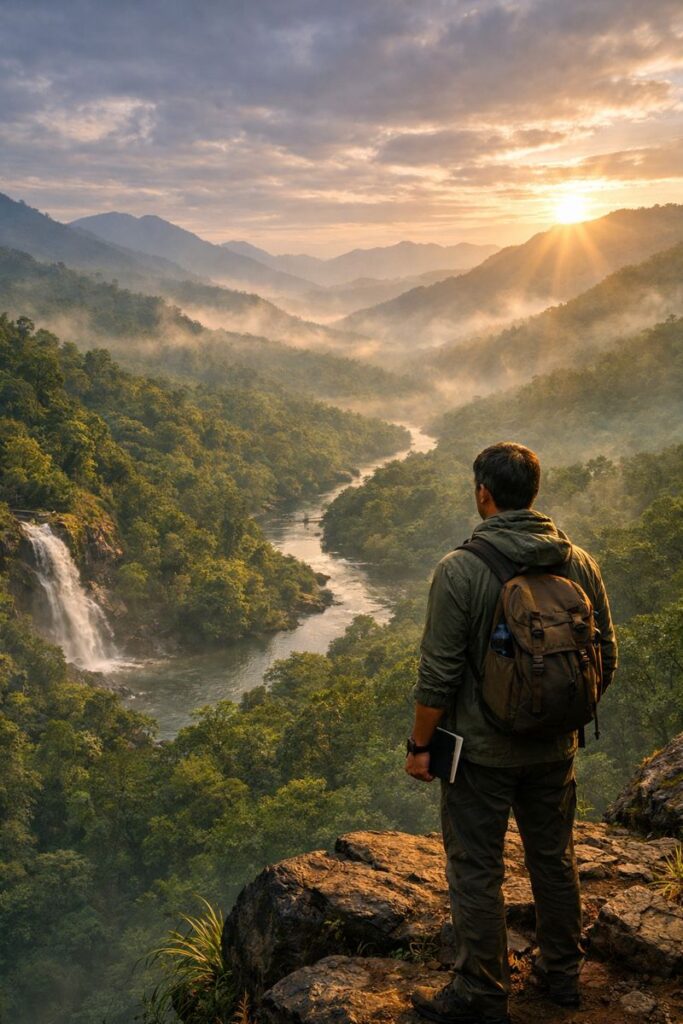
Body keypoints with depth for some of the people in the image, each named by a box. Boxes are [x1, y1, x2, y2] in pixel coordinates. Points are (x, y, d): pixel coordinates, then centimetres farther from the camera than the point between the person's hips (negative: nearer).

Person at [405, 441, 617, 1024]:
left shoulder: (460, 570, -19)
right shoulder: (579, 563, -3)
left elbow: (439, 675, -17)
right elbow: (606, 659, 5)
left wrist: (420, 745, -5)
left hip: (482, 749, -5)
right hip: (556, 748, 5)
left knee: (476, 872, 10)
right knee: (555, 858, 21)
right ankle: (563, 972, 39)